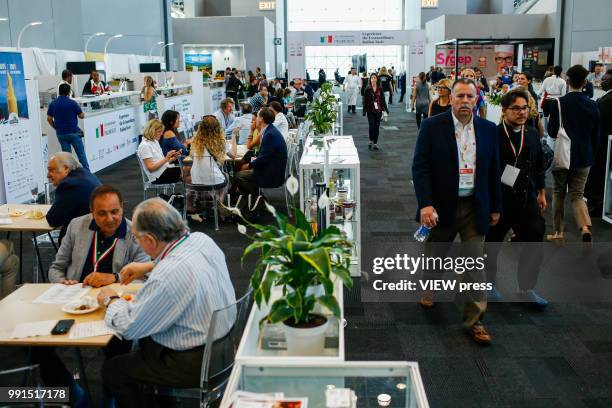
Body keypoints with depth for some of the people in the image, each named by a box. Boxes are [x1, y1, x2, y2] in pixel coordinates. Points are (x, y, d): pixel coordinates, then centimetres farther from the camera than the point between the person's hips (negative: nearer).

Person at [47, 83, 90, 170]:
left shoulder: (52, 104, 0)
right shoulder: (72, 103, -11)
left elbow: (49, 119, 2)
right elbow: (82, 116, -3)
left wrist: (56, 127, 16)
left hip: (60, 133, 4)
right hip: (73, 132, -4)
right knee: (81, 153, 4)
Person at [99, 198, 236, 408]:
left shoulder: (166, 279, -32)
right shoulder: (202, 239, -8)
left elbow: (128, 327, -18)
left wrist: (111, 300, 0)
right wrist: (150, 267, 13)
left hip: (196, 364, -8)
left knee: (111, 370, 8)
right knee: (141, 342, 29)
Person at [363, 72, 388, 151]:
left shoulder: (380, 89, 5)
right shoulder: (367, 89, -2)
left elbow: (383, 100, 8)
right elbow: (365, 101, -3)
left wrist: (386, 109, 3)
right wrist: (364, 111, -8)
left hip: (378, 110, 2)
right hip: (370, 111, -2)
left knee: (377, 127, 4)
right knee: (371, 126, -11)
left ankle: (375, 143, 12)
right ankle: (370, 141, 8)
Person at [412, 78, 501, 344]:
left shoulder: (488, 129, 3)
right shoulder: (432, 127, -7)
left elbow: (493, 170, 8)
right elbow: (420, 167, -11)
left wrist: (495, 207, 9)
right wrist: (425, 204, -21)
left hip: (475, 206, 2)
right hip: (441, 205, -1)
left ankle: (474, 320, 9)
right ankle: (428, 289, 48)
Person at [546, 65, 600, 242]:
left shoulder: (558, 103, -13)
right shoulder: (592, 105, -2)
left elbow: (552, 132, -12)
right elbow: (596, 136, 4)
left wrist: (549, 121, 7)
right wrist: (590, 153, 17)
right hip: (584, 158, 2)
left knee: (559, 193, 13)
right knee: (577, 195, 8)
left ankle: (558, 232, 18)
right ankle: (585, 227, -15)